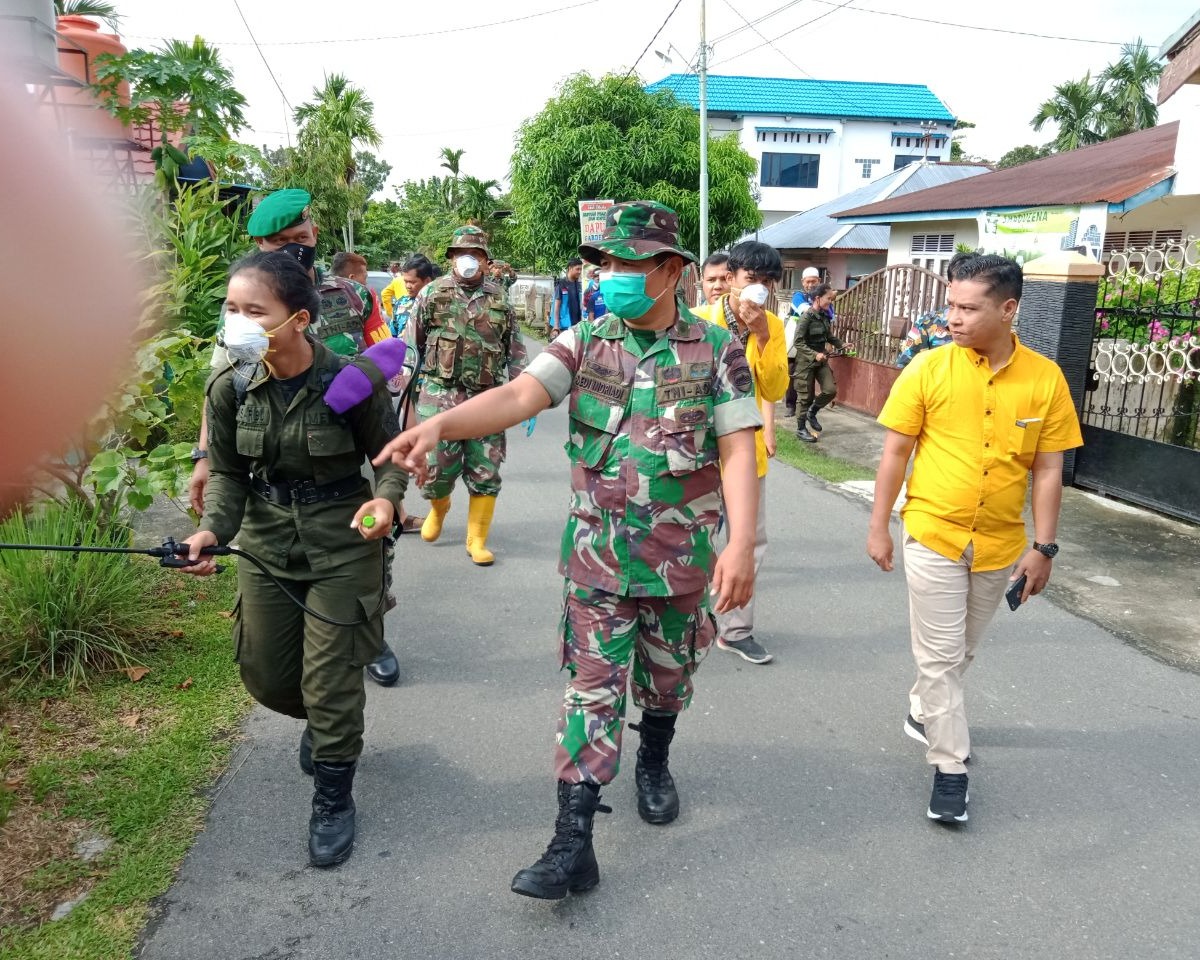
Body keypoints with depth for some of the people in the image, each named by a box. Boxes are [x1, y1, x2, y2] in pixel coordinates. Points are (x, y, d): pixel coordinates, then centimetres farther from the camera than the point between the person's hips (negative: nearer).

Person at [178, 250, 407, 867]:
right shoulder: (230, 387, -8)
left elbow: (390, 455, -5)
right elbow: (228, 472, 2)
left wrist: (386, 499, -26)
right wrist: (212, 529, -16)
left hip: (342, 545, -4)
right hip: (266, 545, 4)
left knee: (331, 682, 0)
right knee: (264, 675, 15)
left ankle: (333, 799, 24)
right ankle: (321, 724, 49)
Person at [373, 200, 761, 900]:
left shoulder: (715, 350, -6)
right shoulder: (585, 343, -3)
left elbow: (737, 450, -11)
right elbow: (519, 395, -18)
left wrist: (742, 544, -21)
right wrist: (439, 424, -36)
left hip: (682, 559, 0)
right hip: (597, 558, 0)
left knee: (668, 677, 19)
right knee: (592, 692, 2)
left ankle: (655, 763, 49)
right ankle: (574, 841, 9)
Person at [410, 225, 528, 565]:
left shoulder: (499, 300, 9)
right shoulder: (432, 293, 4)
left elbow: (516, 351, 13)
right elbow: (412, 345, 6)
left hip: (487, 398, 2)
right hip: (440, 396, -2)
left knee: (485, 475, 2)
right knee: (438, 468, -1)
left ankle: (477, 540, 15)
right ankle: (438, 507, 34)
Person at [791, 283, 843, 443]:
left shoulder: (825, 315, 4)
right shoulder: (806, 317, -17)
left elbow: (829, 336, 17)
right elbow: (798, 342, -19)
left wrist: (842, 345, 3)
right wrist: (814, 354, -25)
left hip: (822, 360, 7)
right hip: (806, 361, -6)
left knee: (831, 390, -1)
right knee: (805, 396, 1)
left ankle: (812, 413, 23)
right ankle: (801, 429, 14)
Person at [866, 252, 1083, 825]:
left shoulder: (1046, 379, -6)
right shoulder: (928, 368, -10)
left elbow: (1048, 470, 0)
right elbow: (895, 452, -4)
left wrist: (1044, 547, -2)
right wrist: (879, 527, -3)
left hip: (1000, 545, 3)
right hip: (933, 537, -2)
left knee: (962, 650, 20)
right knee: (940, 654, 2)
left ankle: (923, 714, 44)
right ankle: (950, 768, 15)